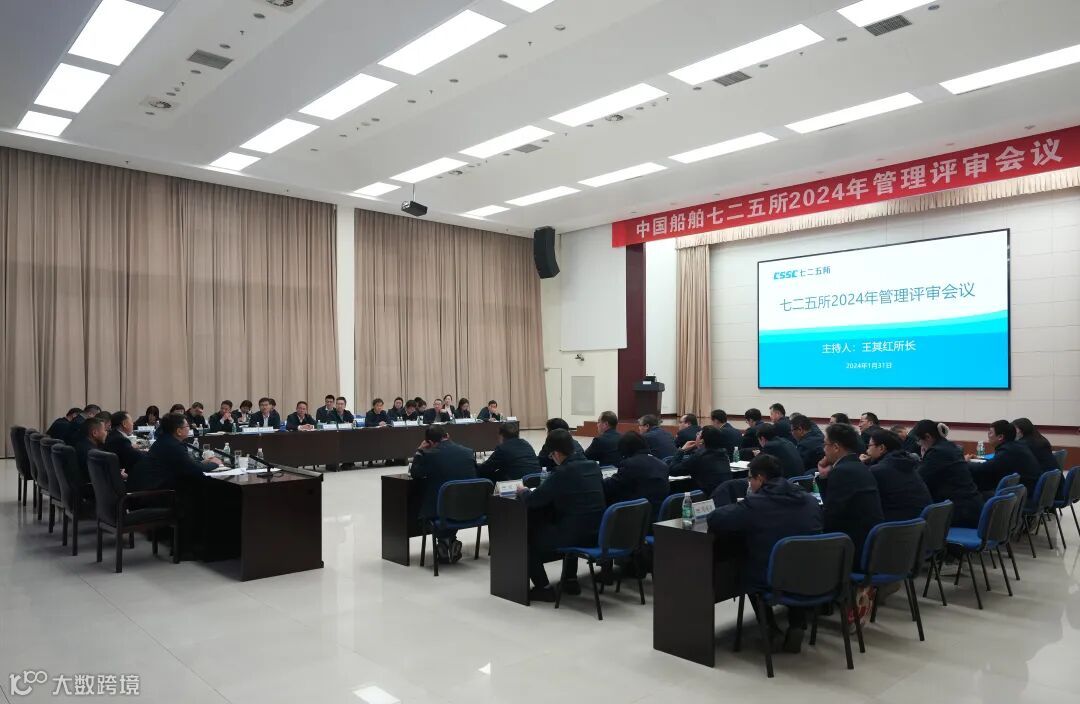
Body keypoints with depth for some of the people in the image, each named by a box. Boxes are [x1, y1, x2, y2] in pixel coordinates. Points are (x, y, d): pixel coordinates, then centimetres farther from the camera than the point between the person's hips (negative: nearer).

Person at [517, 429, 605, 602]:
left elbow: (533, 500, -13)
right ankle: (570, 581, 38)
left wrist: (522, 491, 8)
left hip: (576, 535, -7)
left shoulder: (562, 472, -17)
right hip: (597, 533, 8)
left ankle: (544, 588, 14)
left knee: (529, 541, 15)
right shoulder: (593, 466, 5)